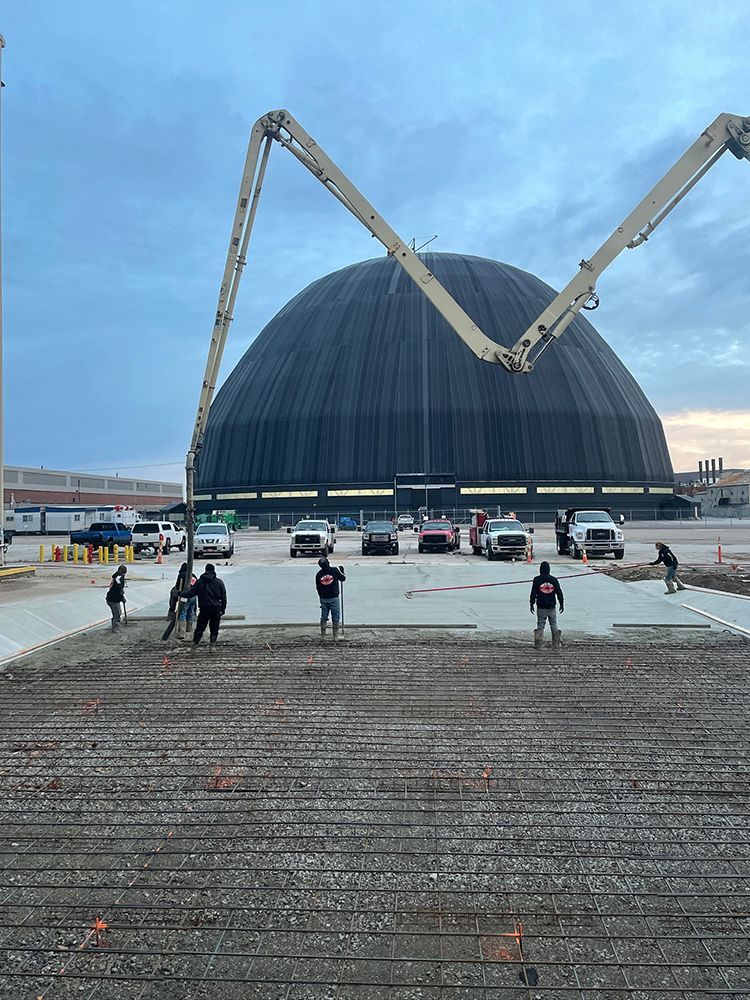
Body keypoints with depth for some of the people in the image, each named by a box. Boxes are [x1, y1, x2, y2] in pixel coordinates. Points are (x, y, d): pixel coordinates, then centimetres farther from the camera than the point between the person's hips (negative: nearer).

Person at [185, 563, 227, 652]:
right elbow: (223, 597, 4)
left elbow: (190, 593, 1)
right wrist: (223, 609, 12)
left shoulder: (200, 582, 0)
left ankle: (194, 644, 6)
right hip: (216, 609, 0)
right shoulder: (219, 582, 2)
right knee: (214, 629, 8)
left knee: (199, 628, 11)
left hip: (203, 609, 0)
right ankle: (211, 646, 3)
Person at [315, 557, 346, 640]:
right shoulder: (335, 570, -10)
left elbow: (317, 588, 7)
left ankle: (323, 636, 17)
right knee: (335, 617, 6)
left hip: (323, 598, 3)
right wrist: (342, 570, 20)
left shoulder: (318, 574, 0)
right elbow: (343, 578, 2)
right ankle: (335, 636, 7)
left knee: (323, 616, 14)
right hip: (334, 598, -3)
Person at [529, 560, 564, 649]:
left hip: (541, 607, -1)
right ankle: (556, 645, 7)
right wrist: (562, 604, 11)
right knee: (554, 625, 9)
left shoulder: (537, 579, -4)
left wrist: (532, 604, 6)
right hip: (552, 607, 1)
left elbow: (533, 593, -3)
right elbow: (559, 593, 3)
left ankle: (538, 645, -3)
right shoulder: (554, 579, 1)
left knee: (540, 625, 4)